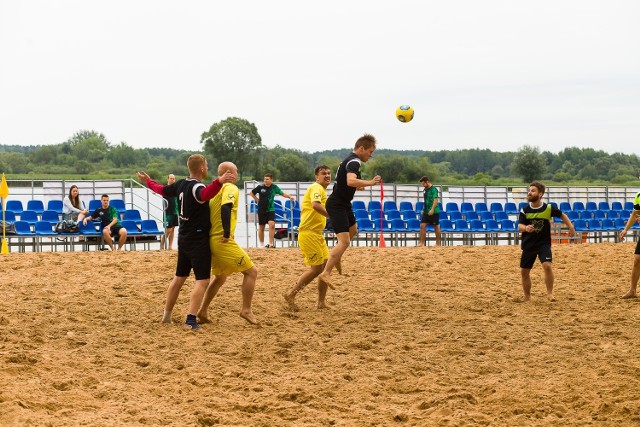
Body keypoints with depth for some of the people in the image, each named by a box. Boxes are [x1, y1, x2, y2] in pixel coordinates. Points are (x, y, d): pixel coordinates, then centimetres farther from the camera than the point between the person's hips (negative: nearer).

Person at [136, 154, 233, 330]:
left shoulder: (181, 184, 5)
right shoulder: (196, 187, -19)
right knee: (202, 280, -8)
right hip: (198, 239, -9)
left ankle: (167, 315, 27)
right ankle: (191, 320, -17)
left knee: (179, 277, 20)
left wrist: (148, 181, 42)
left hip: (184, 238, 9)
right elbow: (204, 194, -45)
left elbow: (162, 189, 22)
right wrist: (219, 182, -63)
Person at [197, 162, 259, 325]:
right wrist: (227, 234, -24)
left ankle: (203, 311, 23)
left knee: (220, 277, 24)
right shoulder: (231, 188, -8)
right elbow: (225, 208, -27)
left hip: (212, 240, 9)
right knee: (251, 271, 0)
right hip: (224, 242, -9)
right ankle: (246, 310, -2)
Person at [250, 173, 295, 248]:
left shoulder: (274, 187, -3)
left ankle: (270, 244, -14)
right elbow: (251, 193, 6)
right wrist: (257, 200, -1)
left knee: (272, 225, -19)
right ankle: (261, 245, 21)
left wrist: (289, 197, -6)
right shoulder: (260, 187, -8)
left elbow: (282, 193, 9)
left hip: (271, 210, 0)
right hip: (262, 210, 0)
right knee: (261, 228, 7)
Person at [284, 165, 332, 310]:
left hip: (318, 234, 10)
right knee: (316, 268, -9)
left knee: (326, 266, 6)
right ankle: (291, 294, 2)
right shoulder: (316, 188, -11)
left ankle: (321, 303, 11)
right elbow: (315, 205, -31)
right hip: (308, 233, -10)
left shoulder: (322, 190, 21)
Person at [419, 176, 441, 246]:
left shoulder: (433, 189, -12)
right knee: (422, 225, -2)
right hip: (426, 212, 8)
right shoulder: (425, 190, 13)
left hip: (434, 212, -8)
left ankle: (438, 243, 12)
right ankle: (422, 242, -1)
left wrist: (432, 209, -25)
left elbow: (436, 200, -19)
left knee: (436, 227, 3)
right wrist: (424, 210, 18)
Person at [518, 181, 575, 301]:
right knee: (524, 271, 6)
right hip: (528, 245, 2)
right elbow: (519, 226, -13)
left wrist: (571, 227, 2)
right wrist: (526, 228, -35)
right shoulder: (525, 210, -7)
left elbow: (562, 215, 8)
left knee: (547, 265, -24)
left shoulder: (549, 208, -10)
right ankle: (527, 297, 24)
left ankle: (550, 293, -7)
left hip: (544, 243, -2)